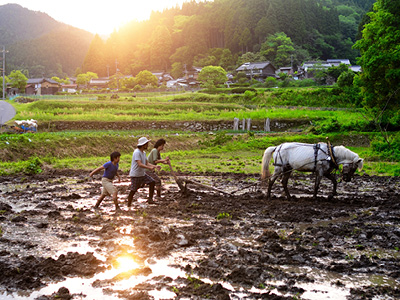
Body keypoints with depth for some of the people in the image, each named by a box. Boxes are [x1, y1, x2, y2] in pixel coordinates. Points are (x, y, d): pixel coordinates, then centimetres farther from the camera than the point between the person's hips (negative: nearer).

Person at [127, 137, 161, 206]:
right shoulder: (137, 152, -20)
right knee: (133, 191, -2)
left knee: (152, 182, 0)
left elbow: (147, 163, 8)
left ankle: (150, 199, 7)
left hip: (142, 174, 9)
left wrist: (155, 166, -7)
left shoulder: (143, 153, 9)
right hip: (135, 175, -9)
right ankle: (128, 206, 9)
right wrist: (149, 168, -36)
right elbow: (140, 164, -30)